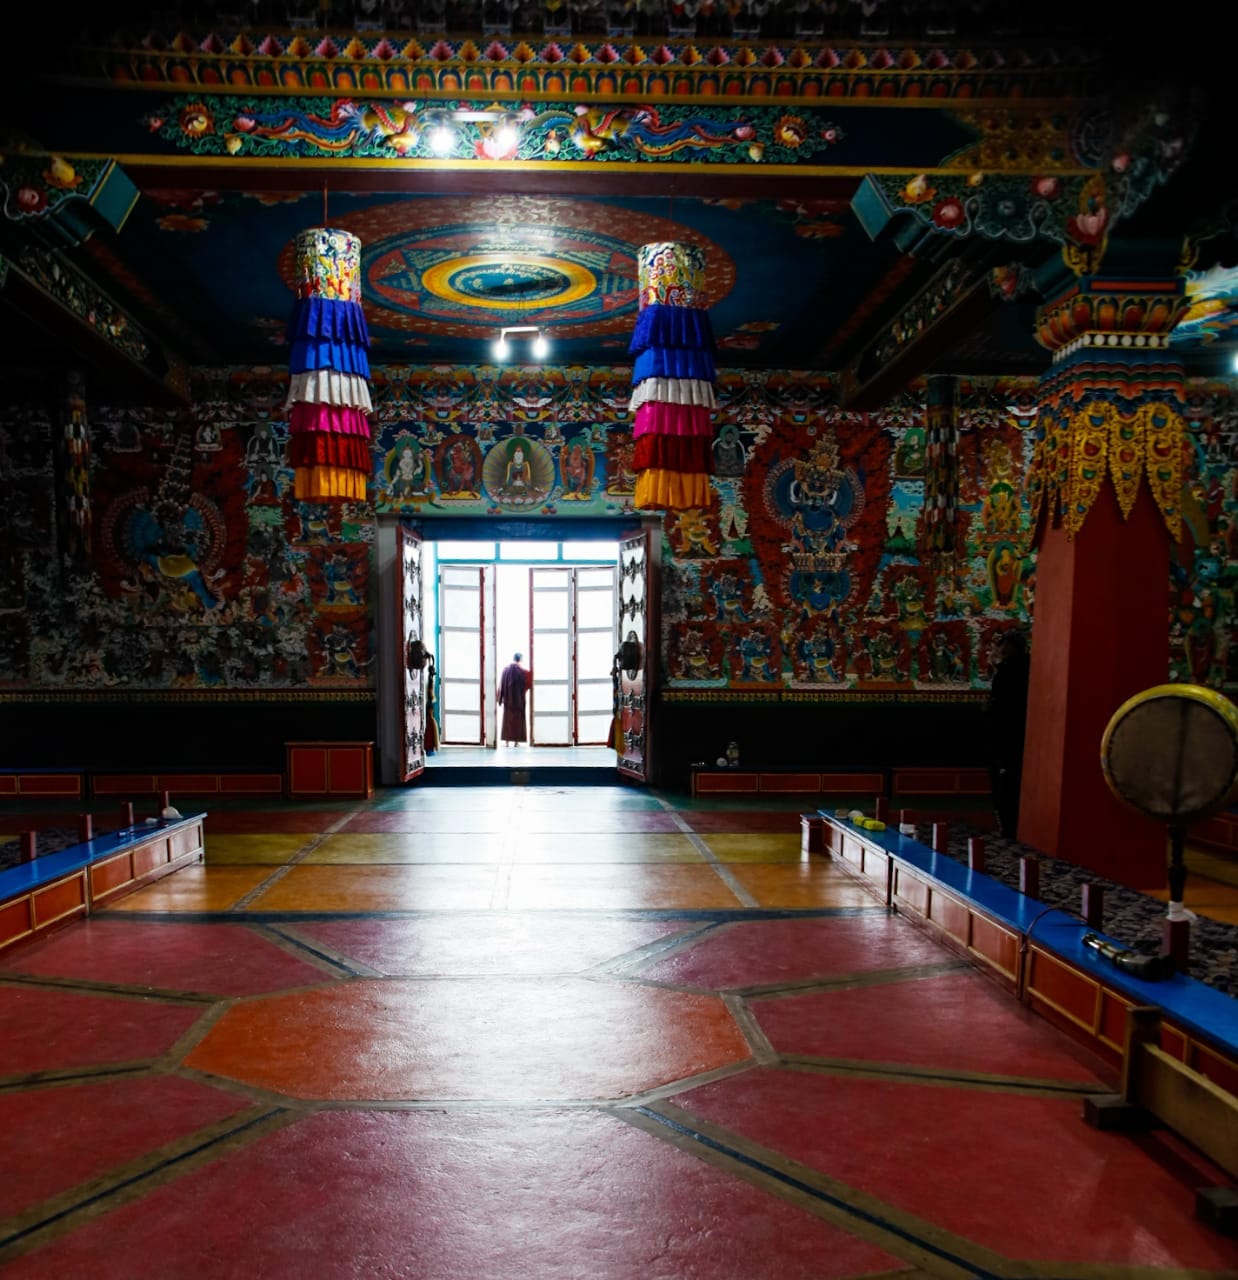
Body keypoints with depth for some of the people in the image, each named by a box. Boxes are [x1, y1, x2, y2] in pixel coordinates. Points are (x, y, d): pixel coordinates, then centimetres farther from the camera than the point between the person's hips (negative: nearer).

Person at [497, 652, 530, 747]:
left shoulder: (506, 669, 1)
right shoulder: (521, 670, -9)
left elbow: (501, 684, 2)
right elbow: (525, 684, -4)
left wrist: (501, 697, 8)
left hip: (507, 698, 3)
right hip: (518, 699, -3)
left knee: (507, 718, 7)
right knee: (518, 718, 3)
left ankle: (507, 740, 3)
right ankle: (516, 740, 0)